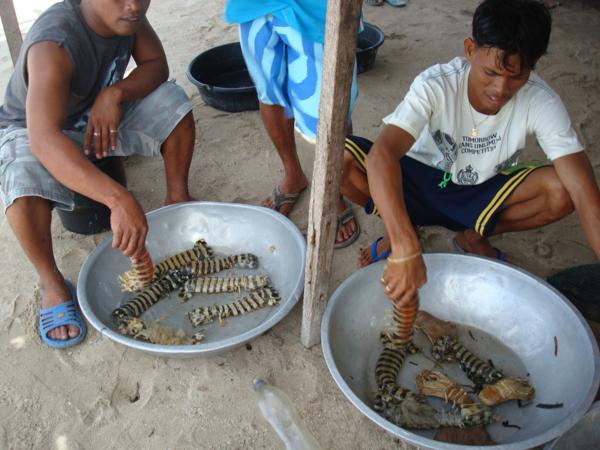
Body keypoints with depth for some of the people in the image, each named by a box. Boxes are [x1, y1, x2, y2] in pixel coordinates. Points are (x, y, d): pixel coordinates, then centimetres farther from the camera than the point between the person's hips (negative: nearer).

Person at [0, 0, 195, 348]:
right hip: (34, 130, -5)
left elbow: (156, 66, -8)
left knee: (173, 101, -15)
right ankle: (52, 283, -12)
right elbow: (44, 140, -50)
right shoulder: (54, 46, -38)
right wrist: (119, 200, -63)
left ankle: (177, 199, 3)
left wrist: (116, 93, -31)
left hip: (102, 115, 6)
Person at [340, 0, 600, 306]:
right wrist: (406, 250, -55)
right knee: (340, 158, -28)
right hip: (420, 183, -2)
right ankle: (400, 231, -1)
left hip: (480, 197, 2)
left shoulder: (541, 103, -22)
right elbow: (381, 155, -44)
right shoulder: (436, 85, -29)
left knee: (561, 191, -26)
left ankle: (473, 236, 2)